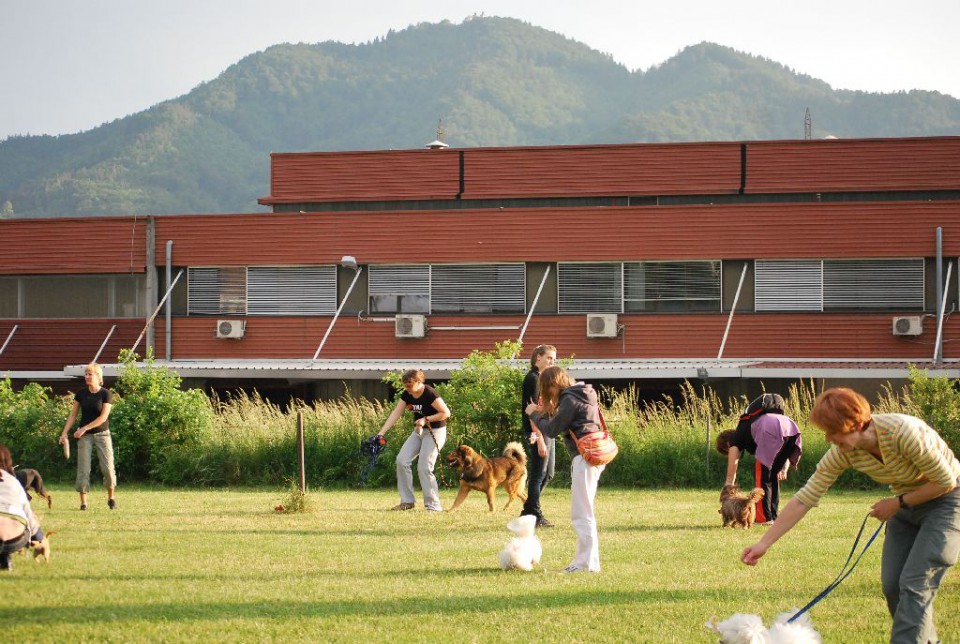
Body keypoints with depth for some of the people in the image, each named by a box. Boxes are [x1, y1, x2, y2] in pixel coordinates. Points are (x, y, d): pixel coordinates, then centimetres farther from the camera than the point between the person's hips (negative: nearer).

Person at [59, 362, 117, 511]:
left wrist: (84, 428, -17)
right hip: (84, 436, 2)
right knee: (83, 469, -3)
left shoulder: (106, 394, -7)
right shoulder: (81, 394, 2)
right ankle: (83, 502, 2)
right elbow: (73, 415, 5)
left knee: (108, 467, -7)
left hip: (102, 434, -2)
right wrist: (64, 432, -4)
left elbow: (103, 417, -14)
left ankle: (111, 497, 13)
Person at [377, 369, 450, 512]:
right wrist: (381, 433, -10)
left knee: (424, 467, -15)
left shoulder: (429, 394, -23)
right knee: (402, 460, -3)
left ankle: (433, 505, -8)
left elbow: (446, 413, -18)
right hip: (419, 431, 8)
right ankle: (407, 501, 6)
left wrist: (426, 419, -23)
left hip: (435, 431, -8)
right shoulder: (407, 395, -2)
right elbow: (395, 414, -3)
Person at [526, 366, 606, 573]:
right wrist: (545, 413, 12)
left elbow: (553, 430, -8)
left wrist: (535, 414, 6)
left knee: (581, 513, -7)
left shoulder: (570, 399, -11)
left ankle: (588, 562, -7)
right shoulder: (584, 394, 18)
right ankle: (584, 559, 17)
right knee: (583, 513, 14)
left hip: (583, 457, -10)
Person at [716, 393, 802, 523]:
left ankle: (764, 517, 5)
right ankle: (773, 516, 20)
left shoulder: (735, 440, 22)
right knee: (773, 476, 20)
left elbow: (731, 475, 21)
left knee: (763, 477, 8)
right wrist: (784, 468, 20)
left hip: (770, 430, -7)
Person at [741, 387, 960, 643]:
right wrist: (764, 543, -13)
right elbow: (804, 499, -10)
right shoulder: (843, 451, -14)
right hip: (906, 504, 6)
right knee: (892, 585, 0)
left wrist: (898, 503, -17)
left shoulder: (902, 432, -32)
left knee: (913, 583, -15)